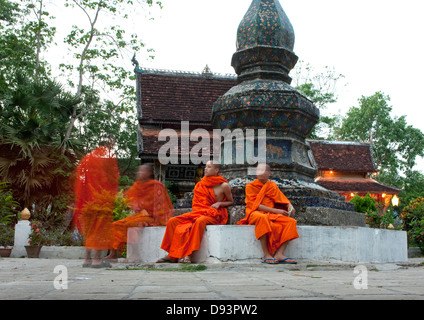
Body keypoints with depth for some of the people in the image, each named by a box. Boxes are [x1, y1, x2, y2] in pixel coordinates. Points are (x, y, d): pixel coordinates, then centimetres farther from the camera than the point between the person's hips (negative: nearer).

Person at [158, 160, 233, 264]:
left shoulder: (224, 186, 1)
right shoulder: (200, 185, 14)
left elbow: (231, 202, 10)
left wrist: (220, 203, -8)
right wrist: (204, 210, -1)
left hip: (215, 216, -5)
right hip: (199, 213, 6)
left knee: (200, 221, -41)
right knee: (173, 221, -14)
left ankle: (188, 254, -39)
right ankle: (172, 255, -18)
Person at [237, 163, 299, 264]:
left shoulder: (273, 186, 17)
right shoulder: (250, 186, 4)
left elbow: (283, 200, 11)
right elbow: (255, 205, -7)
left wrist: (290, 206, -14)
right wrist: (275, 210, -15)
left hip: (272, 215, 5)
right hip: (255, 214, -5)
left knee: (291, 221, -19)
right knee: (262, 218, -40)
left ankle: (279, 254, -27)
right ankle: (266, 254, -35)